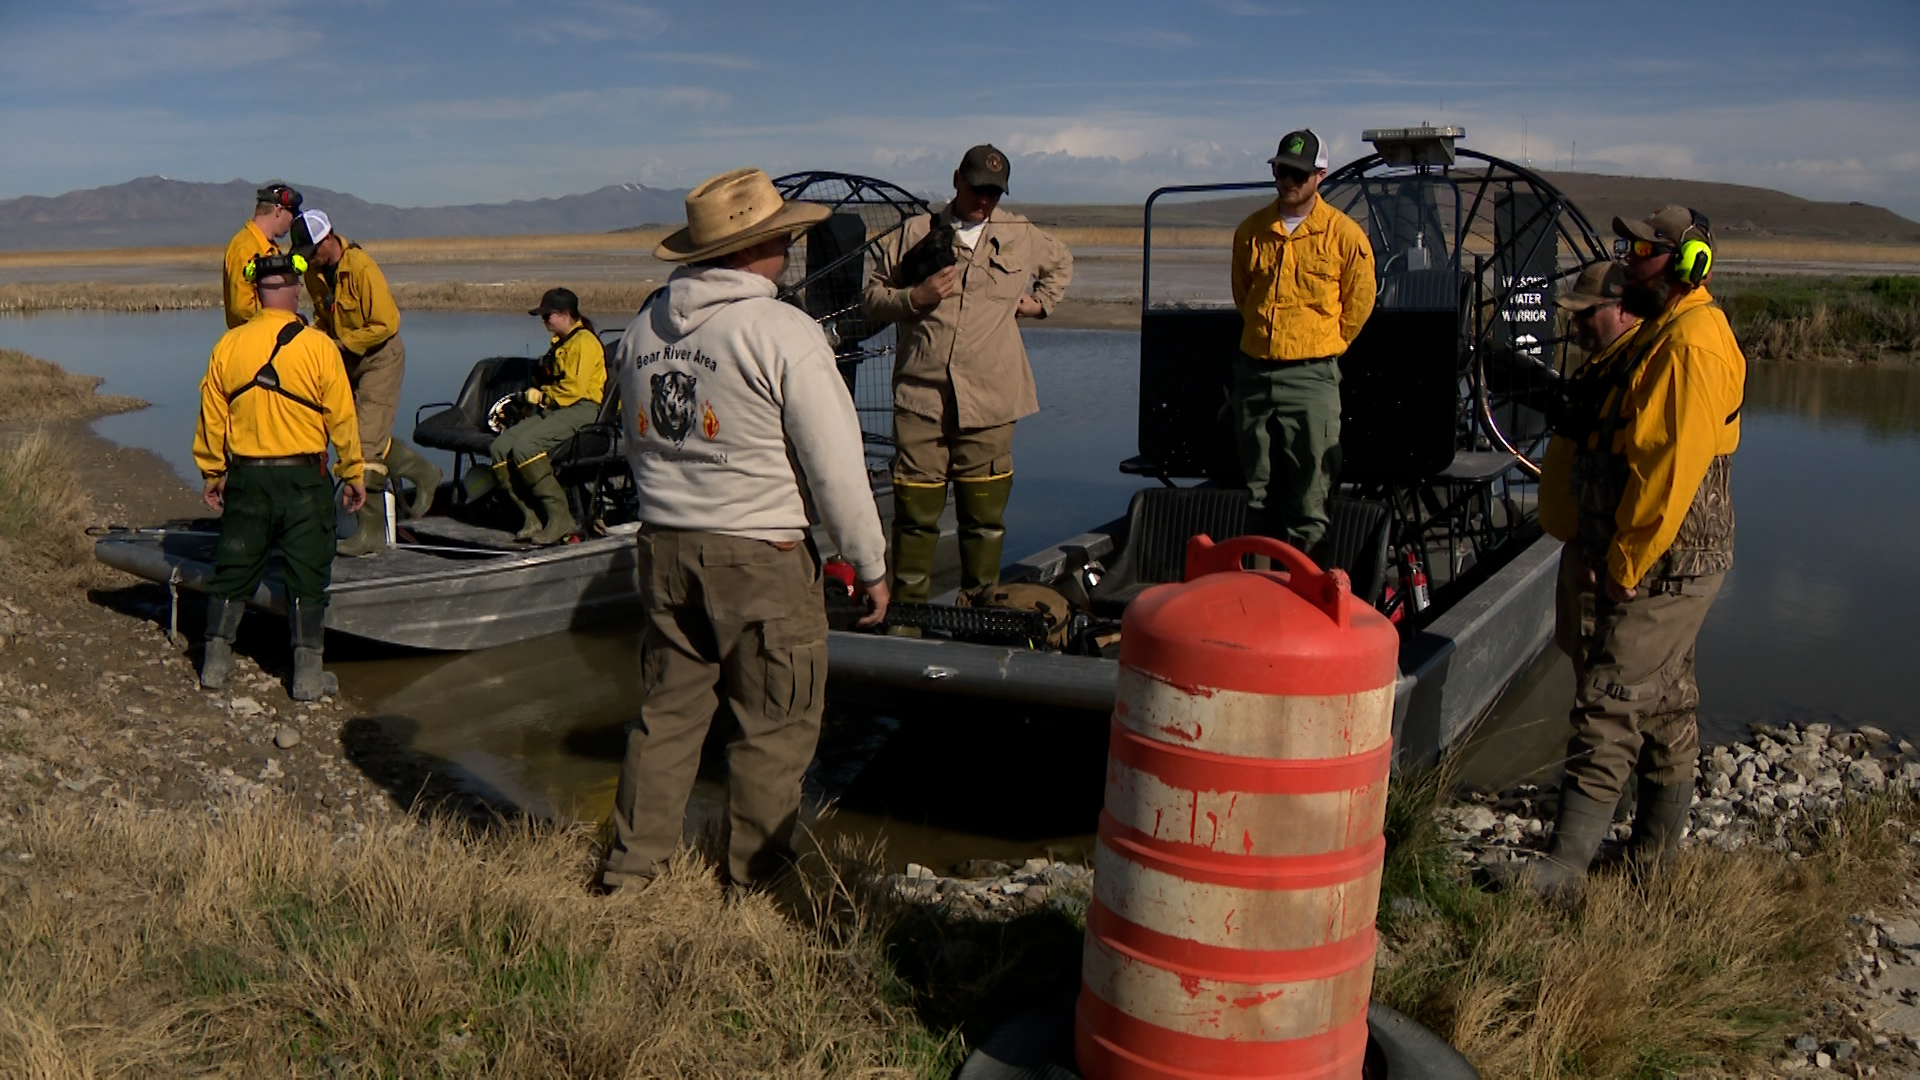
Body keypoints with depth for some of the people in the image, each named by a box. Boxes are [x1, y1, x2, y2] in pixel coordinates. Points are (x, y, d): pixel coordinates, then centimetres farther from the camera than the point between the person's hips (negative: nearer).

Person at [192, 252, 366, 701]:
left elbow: (211, 418, 5)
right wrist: (354, 474, 4)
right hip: (303, 478, -3)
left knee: (233, 568, 15)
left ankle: (216, 660, 22)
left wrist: (213, 474, 17)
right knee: (306, 575, 4)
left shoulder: (228, 345, -2)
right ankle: (307, 673, 7)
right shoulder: (318, 346, -11)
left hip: (246, 477, 3)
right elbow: (342, 419, -7)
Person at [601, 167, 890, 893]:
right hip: (761, 558, -6)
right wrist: (870, 566, -4)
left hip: (664, 546, 7)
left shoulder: (643, 327, 5)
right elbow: (836, 466, -14)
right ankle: (755, 876, 19)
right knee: (775, 726, 9)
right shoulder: (784, 333, -15)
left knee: (668, 711, 18)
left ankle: (630, 864, 26)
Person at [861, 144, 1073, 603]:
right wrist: (914, 297, -7)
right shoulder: (917, 231, 10)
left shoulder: (1021, 235, 14)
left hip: (989, 401, 1)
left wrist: (1041, 301, 19)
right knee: (915, 511, -1)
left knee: (984, 514, 4)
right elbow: (872, 298, 11)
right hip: (920, 397, -1)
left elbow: (1062, 262, 36)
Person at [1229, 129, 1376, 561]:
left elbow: (1358, 304, 6)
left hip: (1311, 376, -4)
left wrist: (1322, 348, 10)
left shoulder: (1344, 234, -4)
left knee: (1308, 495, -6)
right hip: (1253, 371, 4)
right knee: (1257, 489, 10)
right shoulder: (1251, 229, 7)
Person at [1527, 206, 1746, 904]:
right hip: (1663, 566, 11)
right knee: (1665, 710, 17)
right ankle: (1654, 865, 29)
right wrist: (1593, 547, 13)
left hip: (1661, 568, -11)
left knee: (1608, 713, -10)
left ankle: (1562, 874, -7)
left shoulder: (1692, 346, -20)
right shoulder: (1663, 332, 15)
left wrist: (1622, 567, -19)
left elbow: (1671, 471, -25)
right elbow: (1624, 452, 18)